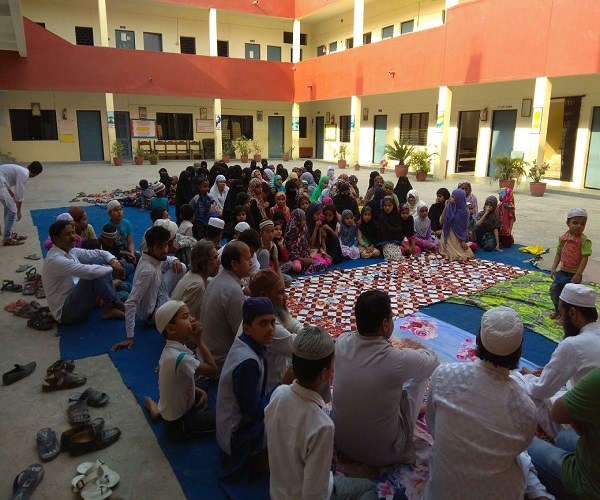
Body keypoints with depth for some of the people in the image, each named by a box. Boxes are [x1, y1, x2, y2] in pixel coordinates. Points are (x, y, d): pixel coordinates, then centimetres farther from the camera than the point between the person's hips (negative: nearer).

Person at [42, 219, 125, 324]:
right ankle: (114, 303, -6)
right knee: (92, 275, -29)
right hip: (66, 313, -9)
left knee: (100, 260, 0)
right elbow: (87, 271, -33)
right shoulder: (54, 260, -22)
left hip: (76, 298, 9)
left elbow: (98, 253, 9)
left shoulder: (71, 251, 5)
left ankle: (109, 308, -8)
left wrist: (113, 261, -12)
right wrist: (111, 268, -18)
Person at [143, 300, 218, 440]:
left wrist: (200, 392, -4)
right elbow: (212, 369, -23)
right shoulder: (180, 357, -33)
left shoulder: (170, 349, -4)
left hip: (171, 411, 8)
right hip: (179, 424, -7)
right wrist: (198, 340, -22)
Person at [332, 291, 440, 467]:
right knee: (419, 373, 6)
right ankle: (414, 408, 36)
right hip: (382, 455, -4)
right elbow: (434, 362, -6)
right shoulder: (399, 360, -29)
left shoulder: (342, 342, -16)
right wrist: (418, 349, 15)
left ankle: (415, 408, 41)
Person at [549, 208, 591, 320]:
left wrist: (578, 275, -20)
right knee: (554, 290, 16)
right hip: (562, 272, 6)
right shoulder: (563, 238, 1)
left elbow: (585, 258, -18)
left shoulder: (584, 241, -16)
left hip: (573, 274, -6)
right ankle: (558, 310, 38)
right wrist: (554, 268, 3)